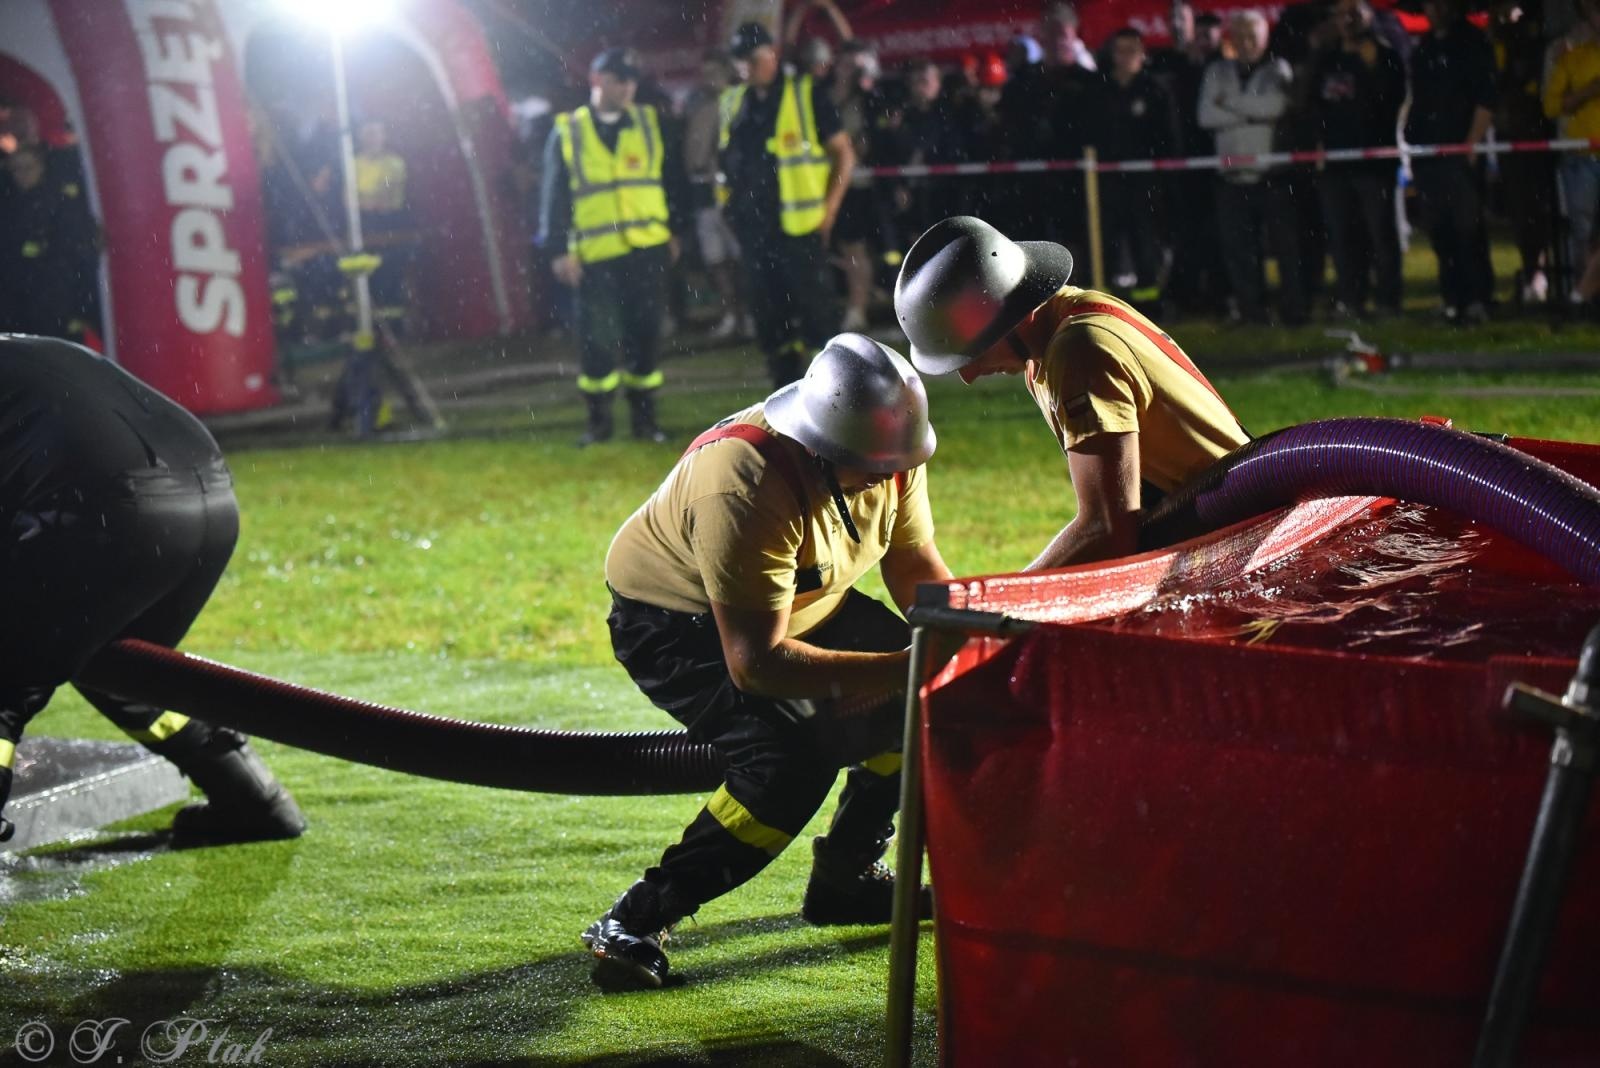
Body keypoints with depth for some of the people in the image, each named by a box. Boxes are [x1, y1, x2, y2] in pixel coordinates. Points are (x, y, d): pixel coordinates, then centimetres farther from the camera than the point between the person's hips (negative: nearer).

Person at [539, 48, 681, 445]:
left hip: (648, 252, 2)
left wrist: (672, 232, 9)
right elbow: (555, 196, 2)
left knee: (645, 334, 4)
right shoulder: (567, 133, 2)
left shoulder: (650, 124, 9)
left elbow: (670, 181, 14)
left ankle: (644, 416, 14)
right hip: (595, 257, -2)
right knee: (596, 338, -2)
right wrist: (560, 249, -3)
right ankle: (598, 419, 10)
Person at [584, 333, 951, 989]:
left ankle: (844, 878, 16)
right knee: (794, 761, -28)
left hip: (800, 601, 8)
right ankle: (632, 925, -21)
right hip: (675, 626, -8)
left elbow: (914, 568, 1)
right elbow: (754, 662, -38)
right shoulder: (749, 490, -39)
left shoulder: (891, 454, -16)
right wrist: (899, 667, -39)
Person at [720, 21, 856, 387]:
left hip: (798, 226, -5)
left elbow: (844, 154, -4)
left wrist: (829, 210, -9)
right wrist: (733, 209, 8)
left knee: (817, 313, -5)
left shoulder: (807, 95, -5)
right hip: (752, 226, 5)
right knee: (769, 316, 8)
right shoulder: (733, 101, 10)